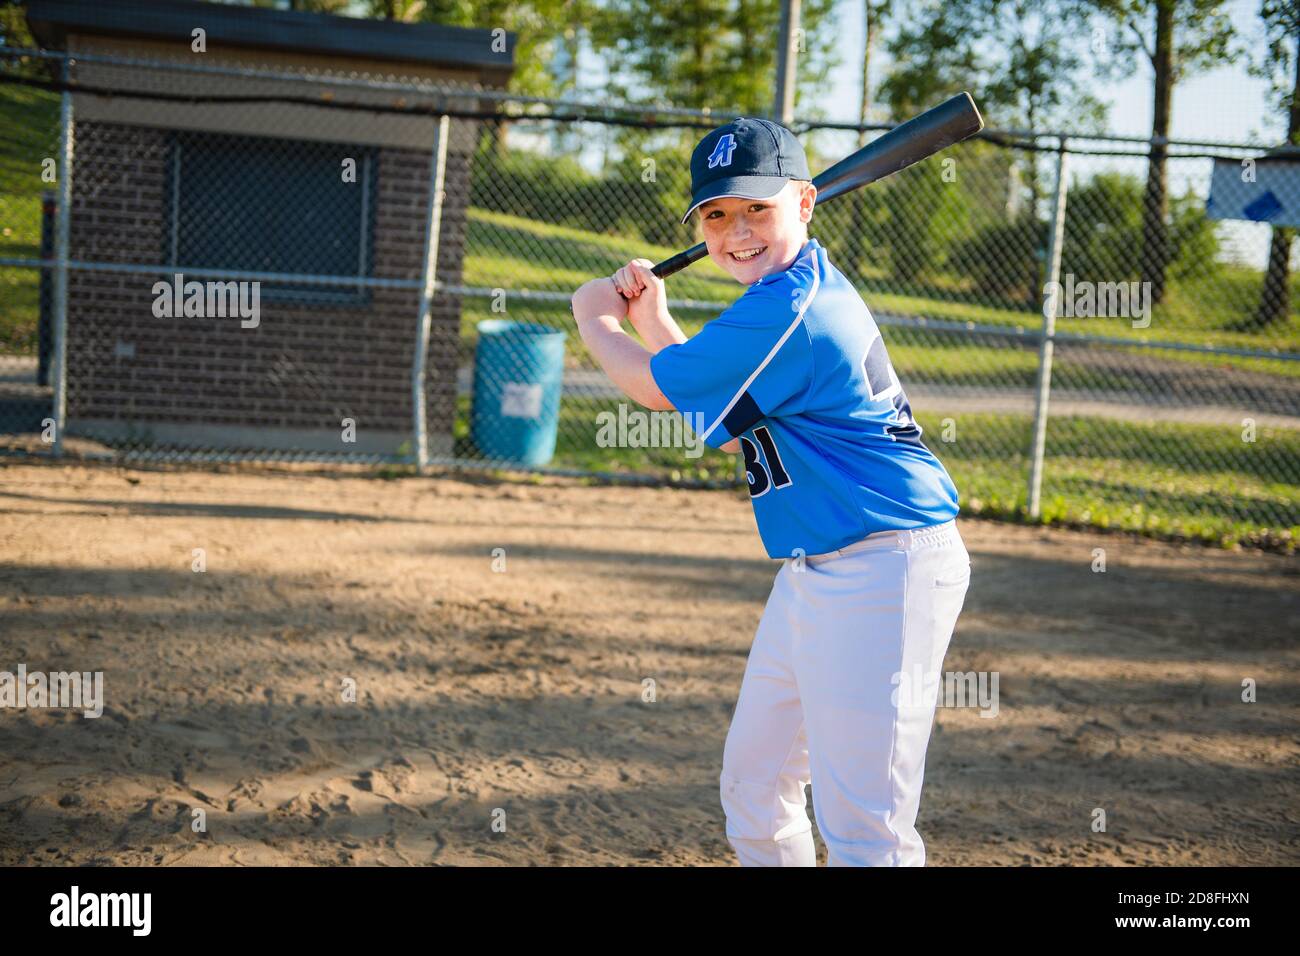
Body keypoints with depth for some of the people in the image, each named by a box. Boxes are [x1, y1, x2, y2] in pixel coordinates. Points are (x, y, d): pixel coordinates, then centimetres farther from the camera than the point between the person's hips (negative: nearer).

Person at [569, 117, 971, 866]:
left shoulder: (789, 306, -20)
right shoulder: (798, 289, 12)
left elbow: (655, 388, -10)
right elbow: (730, 429, 20)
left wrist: (596, 318, 9)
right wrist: (654, 322, 13)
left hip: (882, 574, -11)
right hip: (815, 572, 11)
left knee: (862, 831, -12)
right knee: (752, 790, 21)